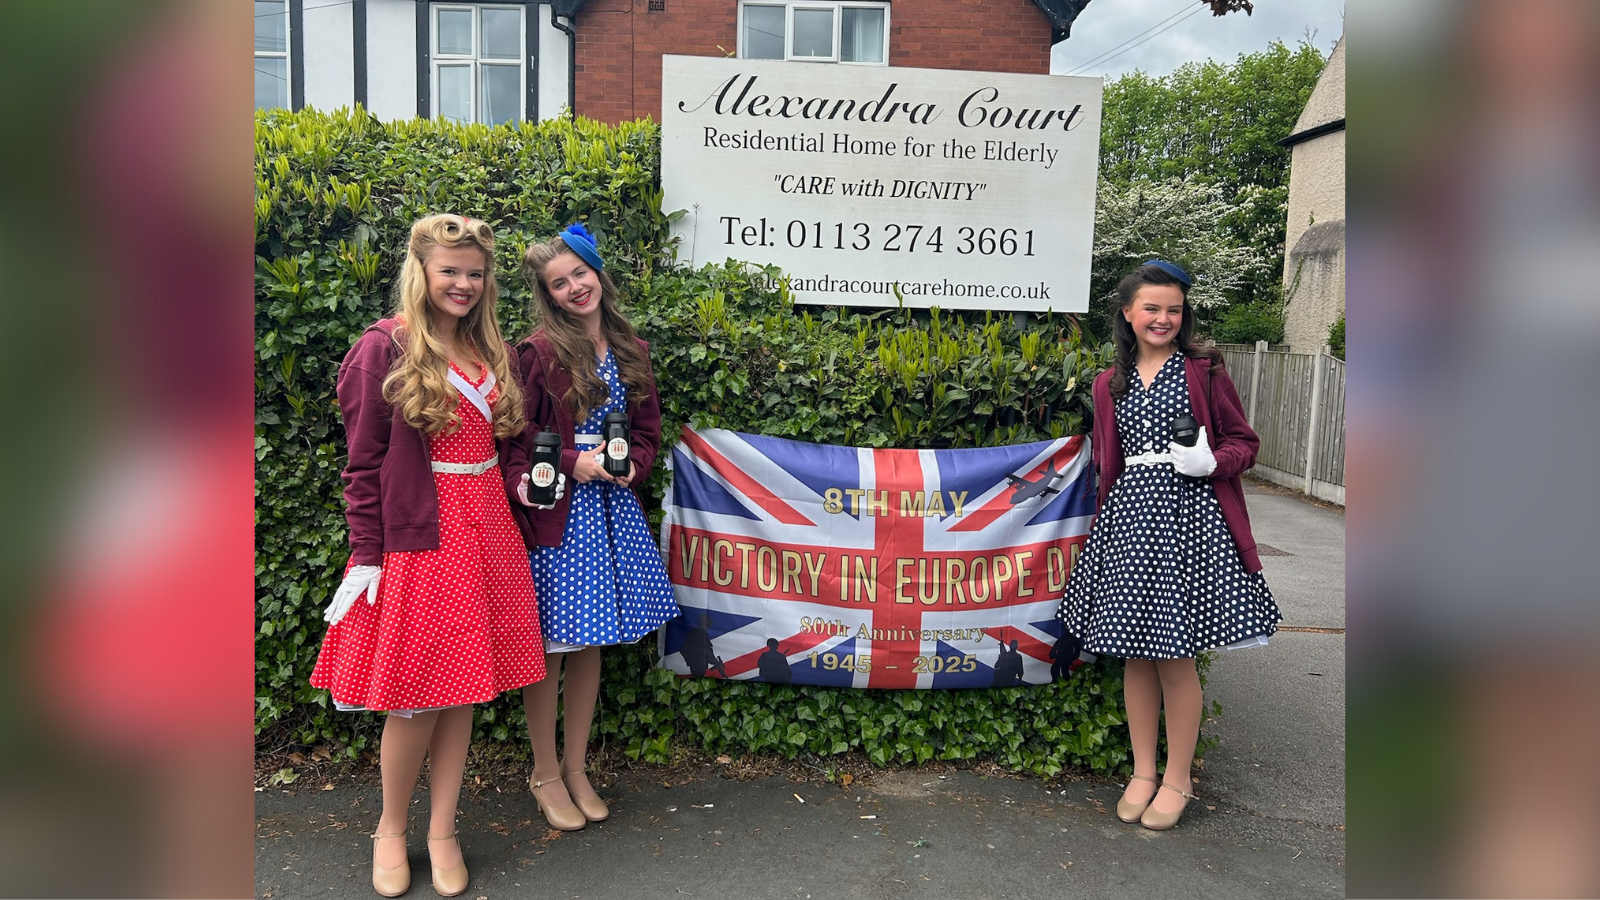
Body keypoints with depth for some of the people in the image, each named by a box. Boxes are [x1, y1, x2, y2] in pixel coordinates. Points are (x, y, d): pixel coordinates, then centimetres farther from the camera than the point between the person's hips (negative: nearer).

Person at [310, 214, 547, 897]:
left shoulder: (492, 352, 13)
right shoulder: (385, 348, -5)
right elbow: (364, 462, -7)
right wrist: (366, 554, -11)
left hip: (487, 533, 5)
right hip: (416, 538, -5)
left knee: (463, 688, 10)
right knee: (417, 698, 1)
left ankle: (443, 832, 24)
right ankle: (390, 829, 25)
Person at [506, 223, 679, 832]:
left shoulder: (631, 351, 9)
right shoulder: (539, 353, -8)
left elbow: (648, 429, 14)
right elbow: (513, 438, -8)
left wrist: (632, 464, -5)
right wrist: (571, 463, -16)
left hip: (612, 508, 5)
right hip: (554, 512, -5)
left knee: (591, 646, 13)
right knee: (549, 649, 4)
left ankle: (576, 769, 29)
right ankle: (546, 774, 23)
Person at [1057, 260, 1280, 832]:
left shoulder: (1203, 371, 2)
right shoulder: (1110, 383, 14)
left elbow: (1244, 441, 4)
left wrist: (1211, 462, -16)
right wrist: (1105, 517, 11)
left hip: (1187, 515, -4)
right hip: (1127, 515, 4)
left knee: (1175, 654, -1)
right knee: (1135, 653, 7)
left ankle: (1177, 779, 15)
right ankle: (1143, 772, 21)